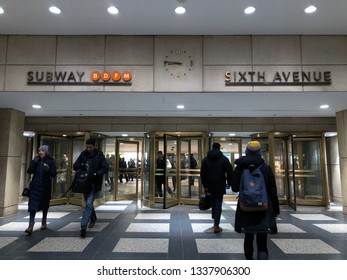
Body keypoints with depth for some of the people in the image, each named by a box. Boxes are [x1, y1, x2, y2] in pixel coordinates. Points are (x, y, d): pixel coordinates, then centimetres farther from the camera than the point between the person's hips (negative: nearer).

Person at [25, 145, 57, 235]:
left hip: (45, 186, -1)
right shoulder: (36, 160, 5)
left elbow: (54, 174, -9)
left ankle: (44, 222, 28)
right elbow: (29, 171, -5)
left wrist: (48, 170, -28)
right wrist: (34, 161, -14)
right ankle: (31, 225, -9)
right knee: (33, 204, -9)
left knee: (45, 205, 11)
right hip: (35, 186, 1)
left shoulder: (51, 161, -3)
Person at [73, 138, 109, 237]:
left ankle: (83, 226, -12)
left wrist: (96, 174, -26)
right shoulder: (83, 154, 4)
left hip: (94, 183, -5)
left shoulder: (99, 155, -8)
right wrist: (80, 166, -14)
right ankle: (93, 219, 39)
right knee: (88, 202, 18)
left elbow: (105, 168, -12)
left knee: (89, 203, -13)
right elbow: (75, 166, 8)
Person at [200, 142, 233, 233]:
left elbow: (202, 173, 2)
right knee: (218, 204, 0)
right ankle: (216, 225, -2)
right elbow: (230, 171, -4)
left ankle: (215, 221, 27)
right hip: (220, 185, -3)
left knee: (213, 202, 19)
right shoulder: (224, 158, -3)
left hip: (210, 185, 3)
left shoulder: (206, 159, 4)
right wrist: (229, 182, 8)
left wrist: (205, 185, 5)